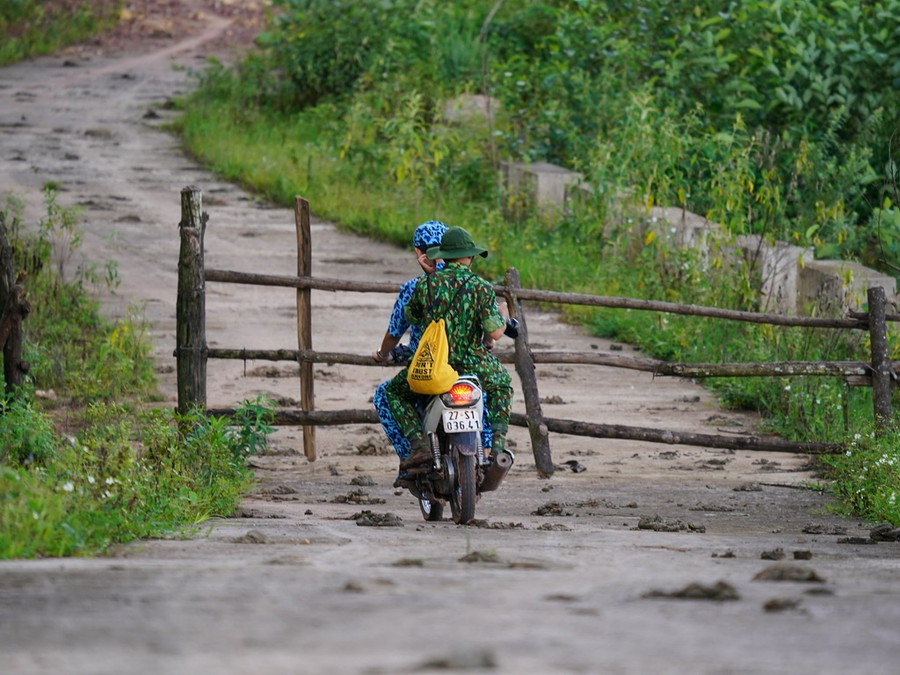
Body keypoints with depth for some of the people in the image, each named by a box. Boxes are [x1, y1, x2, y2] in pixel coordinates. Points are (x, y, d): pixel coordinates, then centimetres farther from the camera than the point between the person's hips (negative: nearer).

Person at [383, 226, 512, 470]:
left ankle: (419, 444, 3)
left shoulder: (426, 284, 0)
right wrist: (503, 315, 13)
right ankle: (498, 444, 15)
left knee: (394, 391, 25)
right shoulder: (482, 288, -4)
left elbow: (410, 318, 16)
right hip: (472, 365, 0)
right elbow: (495, 333, -10)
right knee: (503, 385, 33)